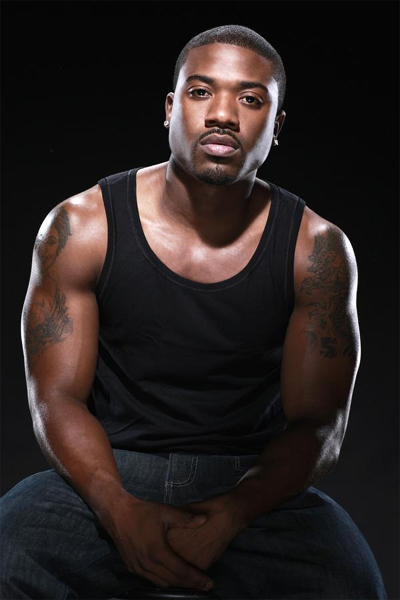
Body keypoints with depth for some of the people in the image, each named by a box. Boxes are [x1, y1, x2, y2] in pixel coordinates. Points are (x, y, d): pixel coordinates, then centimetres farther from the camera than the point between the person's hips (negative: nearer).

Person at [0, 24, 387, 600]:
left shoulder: (317, 248, -3)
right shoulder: (80, 226, -3)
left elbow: (318, 424, -4)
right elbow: (57, 398, -4)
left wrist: (229, 515, -23)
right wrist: (120, 511, -23)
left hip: (255, 481, 0)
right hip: (107, 474, 0)